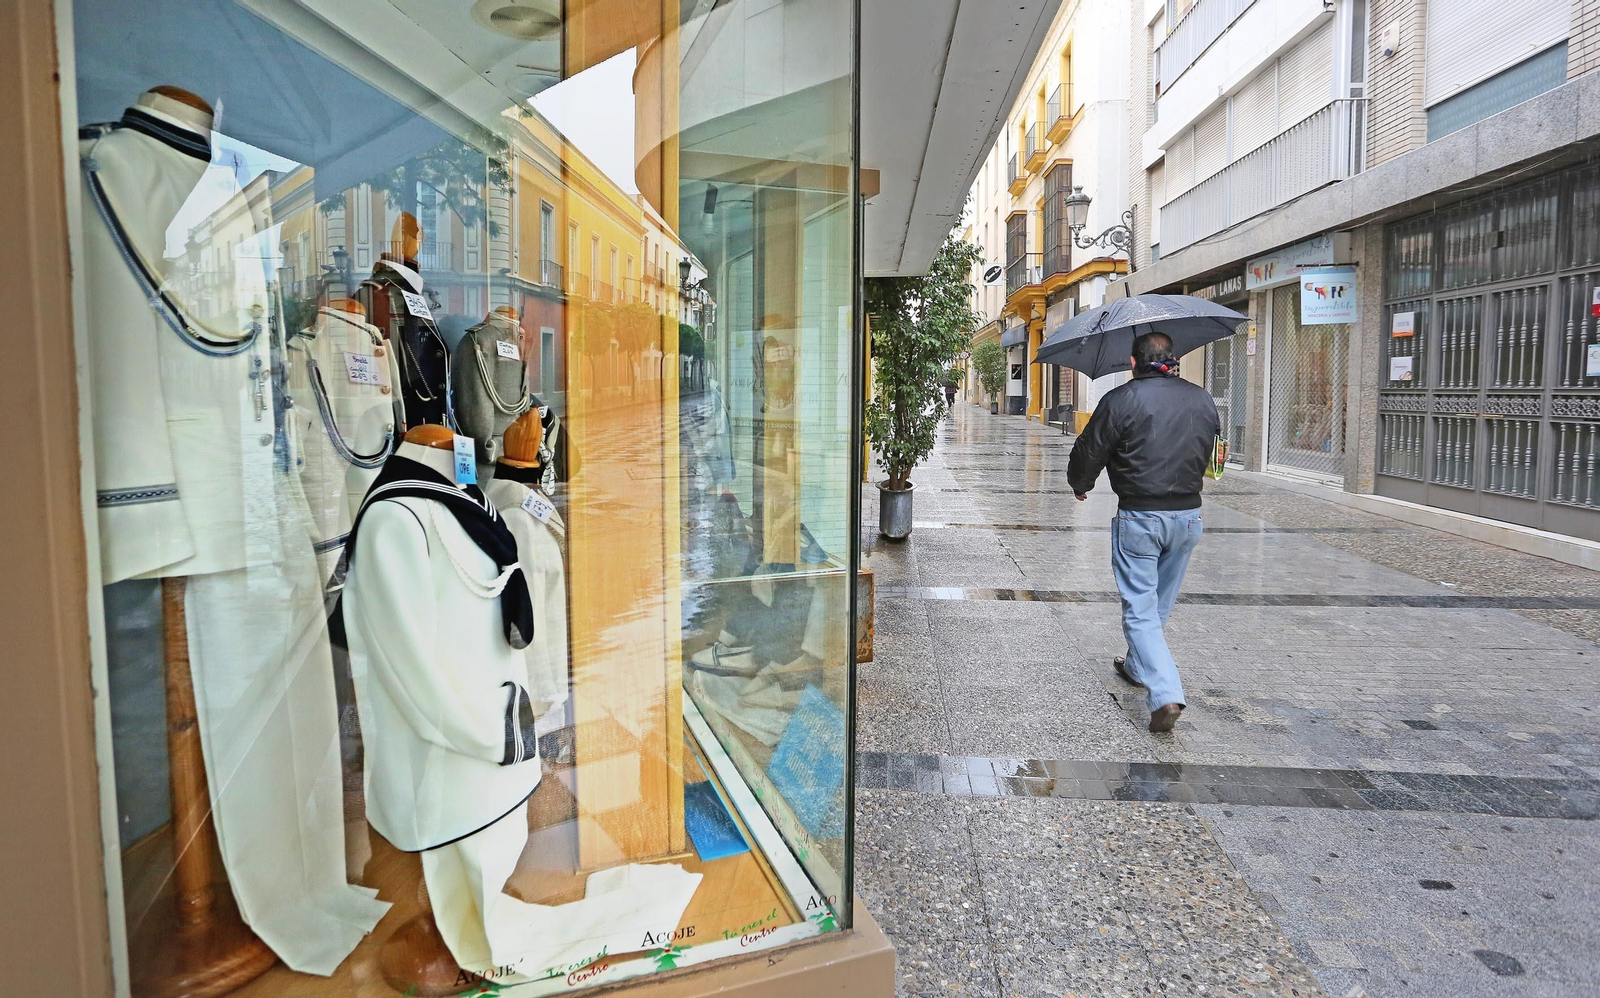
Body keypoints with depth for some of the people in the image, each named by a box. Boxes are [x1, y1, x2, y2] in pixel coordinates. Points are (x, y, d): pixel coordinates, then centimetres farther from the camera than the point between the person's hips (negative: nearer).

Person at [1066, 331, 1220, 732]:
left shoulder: (1120, 400, -11)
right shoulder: (1202, 399, 6)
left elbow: (1089, 453, -6)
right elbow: (1210, 451, 18)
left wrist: (1080, 486, 14)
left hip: (1138, 518, -5)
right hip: (1188, 515, 5)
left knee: (1140, 608, -1)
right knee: (1160, 604, 21)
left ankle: (1165, 695, -12)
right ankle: (1137, 667, 40)